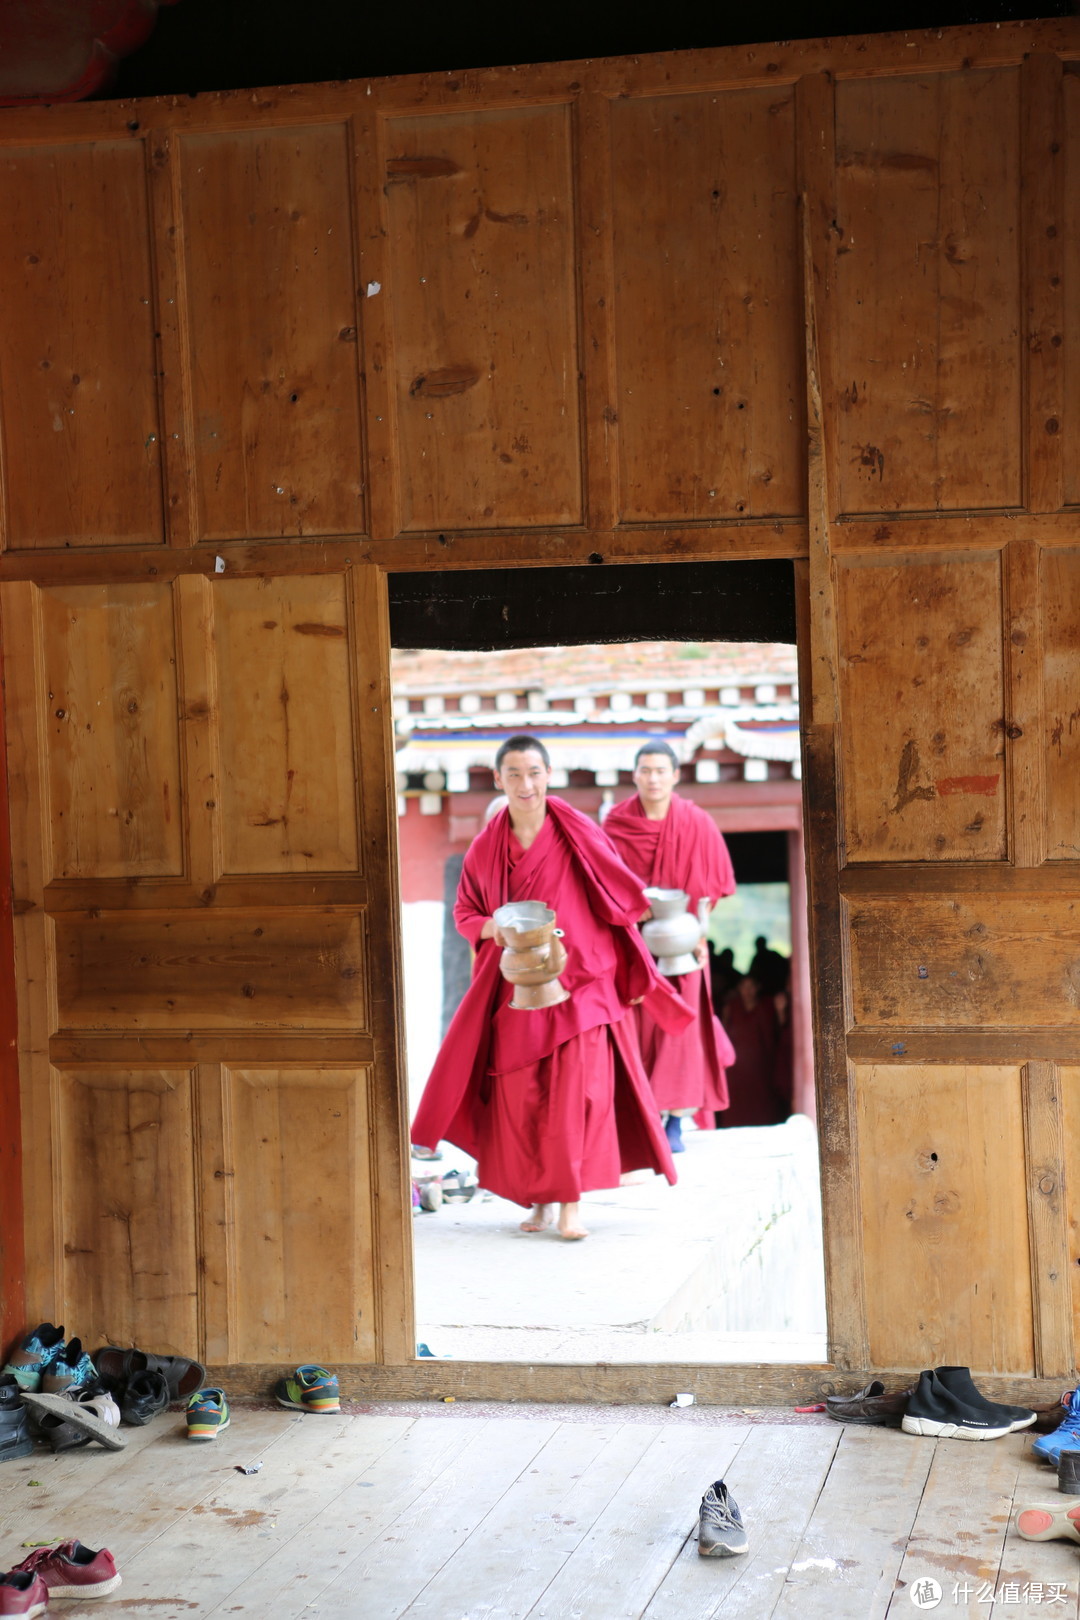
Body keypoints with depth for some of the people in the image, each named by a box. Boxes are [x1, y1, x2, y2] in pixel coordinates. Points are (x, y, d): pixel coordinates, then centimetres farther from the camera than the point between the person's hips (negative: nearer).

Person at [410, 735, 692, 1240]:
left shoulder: (578, 834, -4)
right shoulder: (485, 847, 5)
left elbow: (619, 901, 1)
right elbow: (465, 911, 14)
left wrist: (633, 976, 1)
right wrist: (491, 928, -9)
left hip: (578, 983, -3)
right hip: (515, 988, 3)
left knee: (576, 1092, -10)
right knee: (520, 1097, 2)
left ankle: (572, 1203, -5)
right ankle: (539, 1198, 15)